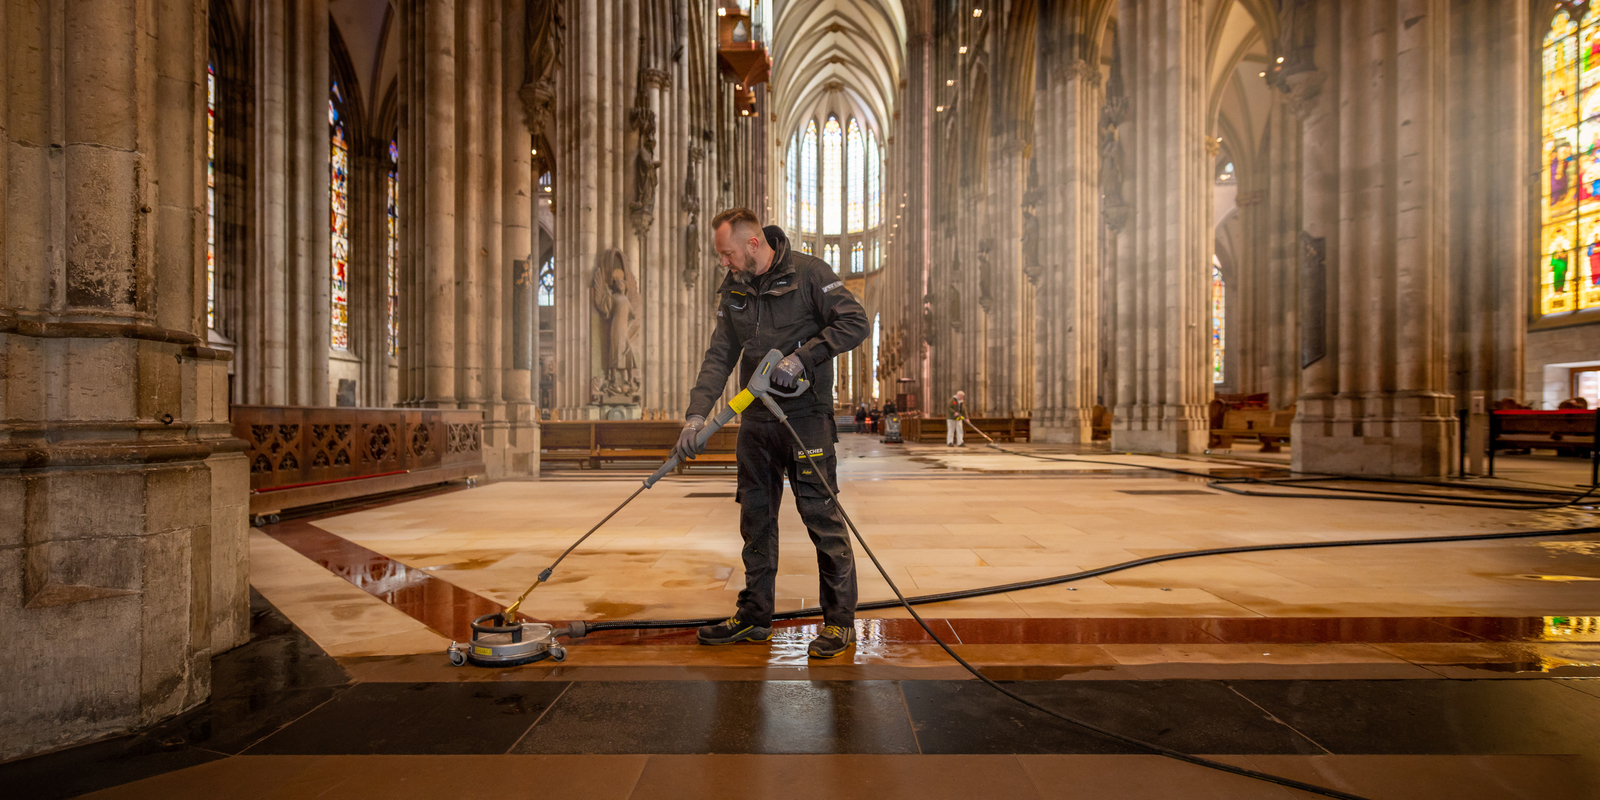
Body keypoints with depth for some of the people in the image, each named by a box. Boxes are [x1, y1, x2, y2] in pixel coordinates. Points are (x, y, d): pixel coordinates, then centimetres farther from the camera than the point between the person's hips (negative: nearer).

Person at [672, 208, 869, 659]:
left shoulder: (808, 273, -7)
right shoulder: (732, 289, 9)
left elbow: (855, 324, -11)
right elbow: (719, 357, 5)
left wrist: (801, 356, -19)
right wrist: (696, 414, -6)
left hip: (805, 416, -6)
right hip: (755, 420, 6)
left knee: (821, 516, -3)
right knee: (755, 517, 12)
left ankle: (840, 621, 10)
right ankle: (755, 616, 25)